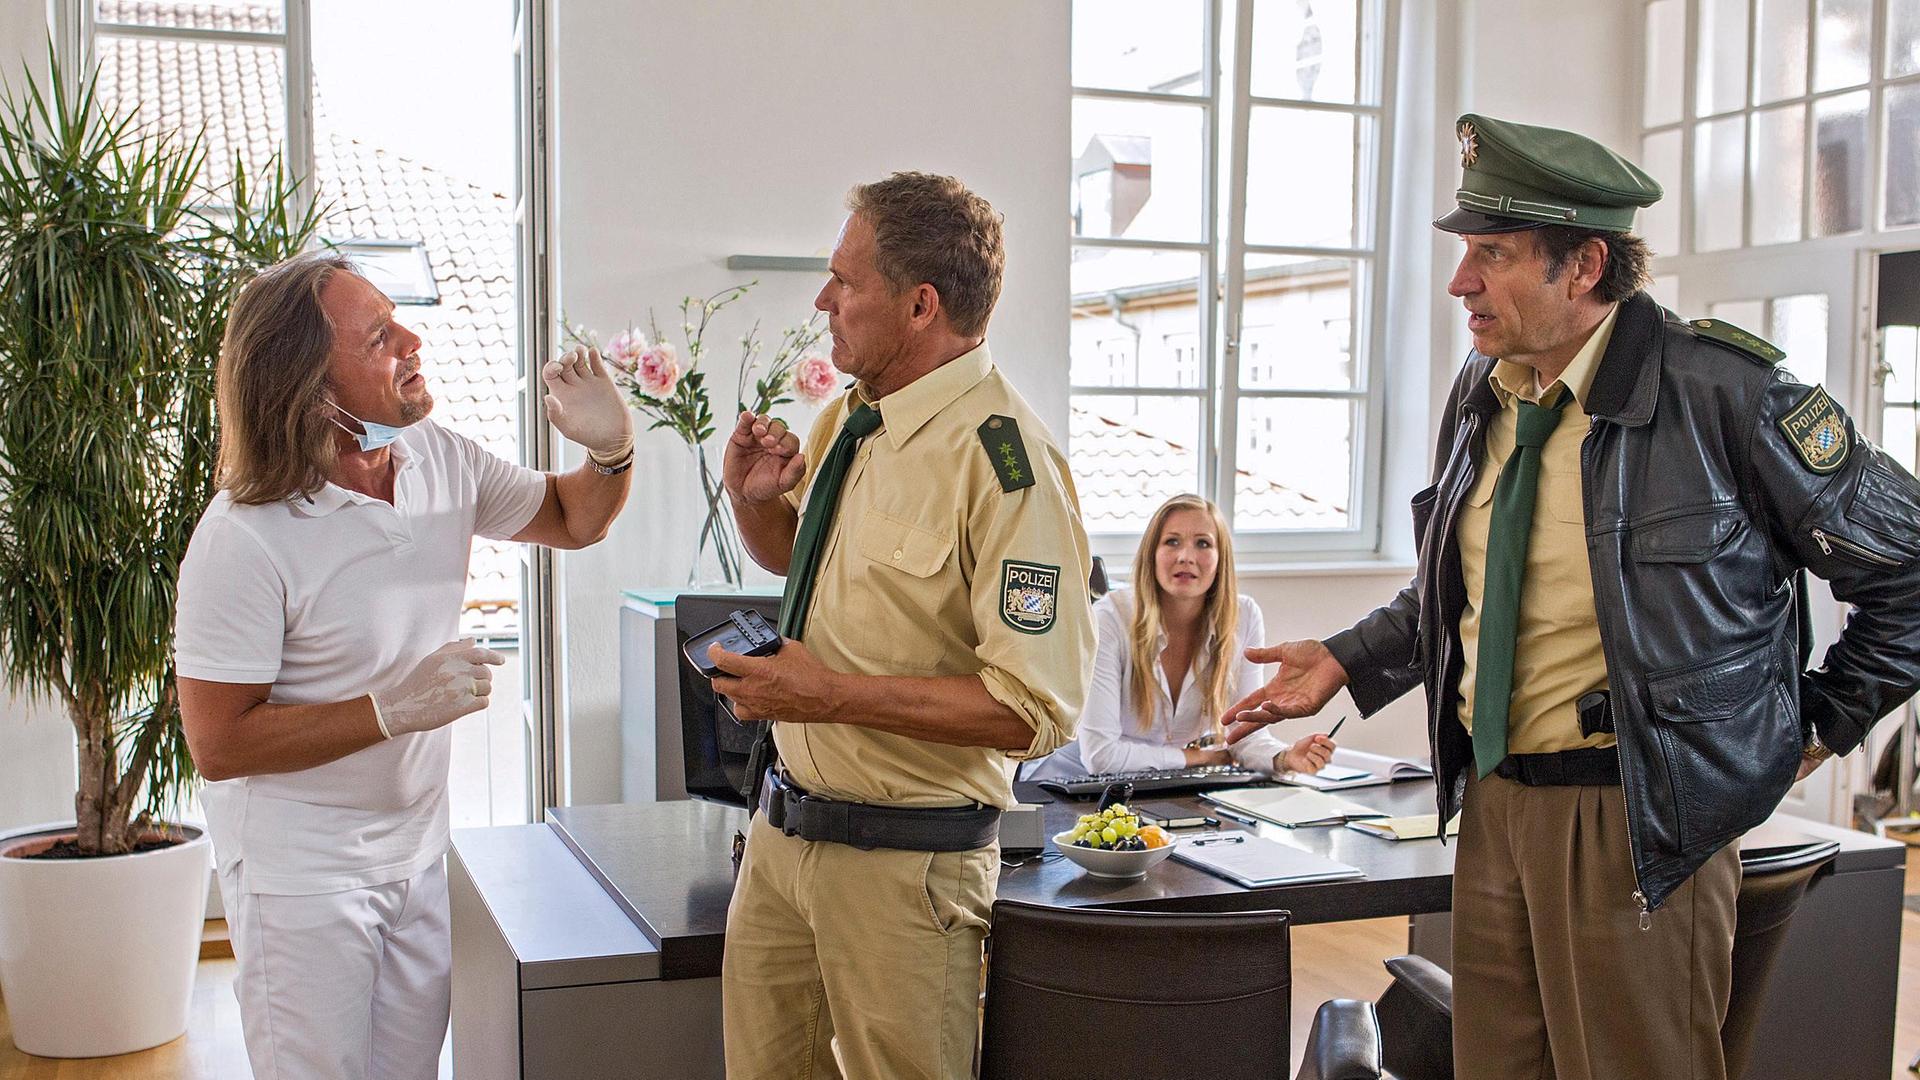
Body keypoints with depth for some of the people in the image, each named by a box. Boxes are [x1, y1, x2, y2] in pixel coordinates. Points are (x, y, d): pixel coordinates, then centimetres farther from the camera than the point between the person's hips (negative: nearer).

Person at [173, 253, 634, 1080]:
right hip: (300, 868, -6)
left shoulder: (439, 462, -4)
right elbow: (217, 743, -21)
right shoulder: (244, 537, -25)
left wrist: (610, 453, -10)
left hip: (415, 848, 6)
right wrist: (393, 709, -28)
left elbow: (571, 520, 12)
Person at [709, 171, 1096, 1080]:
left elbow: (1035, 709, -24)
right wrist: (754, 500, 2)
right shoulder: (845, 419, 5)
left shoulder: (1004, 462, -20)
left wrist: (833, 694, -24)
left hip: (902, 862, -7)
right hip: (782, 826, 8)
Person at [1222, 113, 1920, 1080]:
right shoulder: (1482, 393, 7)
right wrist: (1347, 659, 11)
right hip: (1493, 800, 7)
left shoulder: (1720, 390, -13)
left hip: (1636, 818, -6)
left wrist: (1819, 727, -2)